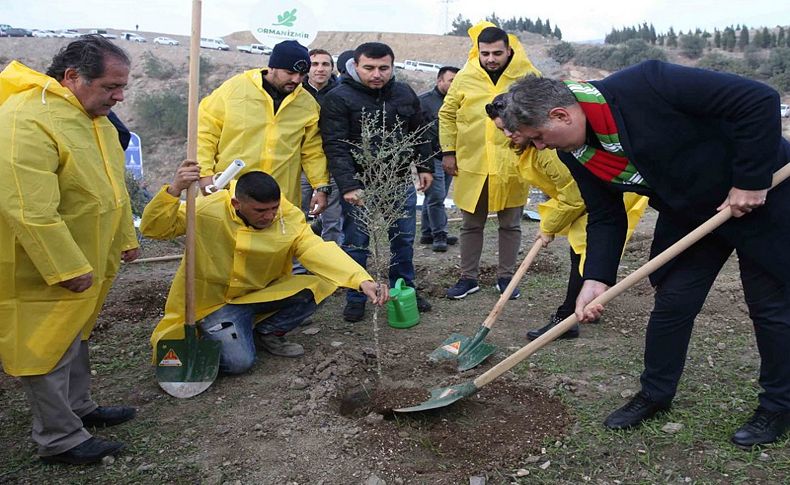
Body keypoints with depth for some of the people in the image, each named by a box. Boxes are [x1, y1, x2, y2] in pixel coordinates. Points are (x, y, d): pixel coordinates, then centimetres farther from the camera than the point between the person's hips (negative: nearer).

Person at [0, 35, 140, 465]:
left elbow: (111, 185, 16)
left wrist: (125, 237, 19)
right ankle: (59, 440, 20)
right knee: (46, 349, 5)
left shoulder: (93, 116, 6)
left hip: (86, 260, 10)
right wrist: (68, 269, -26)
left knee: (74, 336, 23)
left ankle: (79, 408, 41)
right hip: (44, 268, -9)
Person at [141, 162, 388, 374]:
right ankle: (211, 335, 12)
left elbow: (318, 250, -27)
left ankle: (268, 333, 7)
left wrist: (363, 280, -42)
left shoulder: (288, 216, -16)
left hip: (262, 292, 4)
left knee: (317, 286, -18)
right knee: (239, 361, -24)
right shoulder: (208, 210, -21)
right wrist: (173, 191, -38)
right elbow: (154, 229, -18)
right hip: (215, 300, -3)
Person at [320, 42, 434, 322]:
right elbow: (336, 147, -18)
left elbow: (418, 134, 17)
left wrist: (423, 167, 14)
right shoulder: (339, 98, -11)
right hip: (359, 184, -4)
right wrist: (348, 186, -26)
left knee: (404, 240, 13)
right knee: (356, 244, 4)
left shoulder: (405, 94, 5)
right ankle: (355, 299, 20)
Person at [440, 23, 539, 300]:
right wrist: (448, 151, 4)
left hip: (512, 166, -1)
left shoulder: (528, 77, -3)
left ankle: (506, 277, 26)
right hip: (472, 165, 1)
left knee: (510, 225, 11)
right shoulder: (465, 78, 0)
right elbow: (447, 115, 8)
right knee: (471, 225, 11)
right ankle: (468, 278, 24)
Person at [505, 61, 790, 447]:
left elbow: (759, 99, -30)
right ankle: (655, 393, 25)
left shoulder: (643, 86, -34)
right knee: (671, 302, 6)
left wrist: (751, 180, -27)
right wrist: (596, 278, -16)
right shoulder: (577, 154, -10)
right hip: (688, 214, 6)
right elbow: (605, 218, -3)